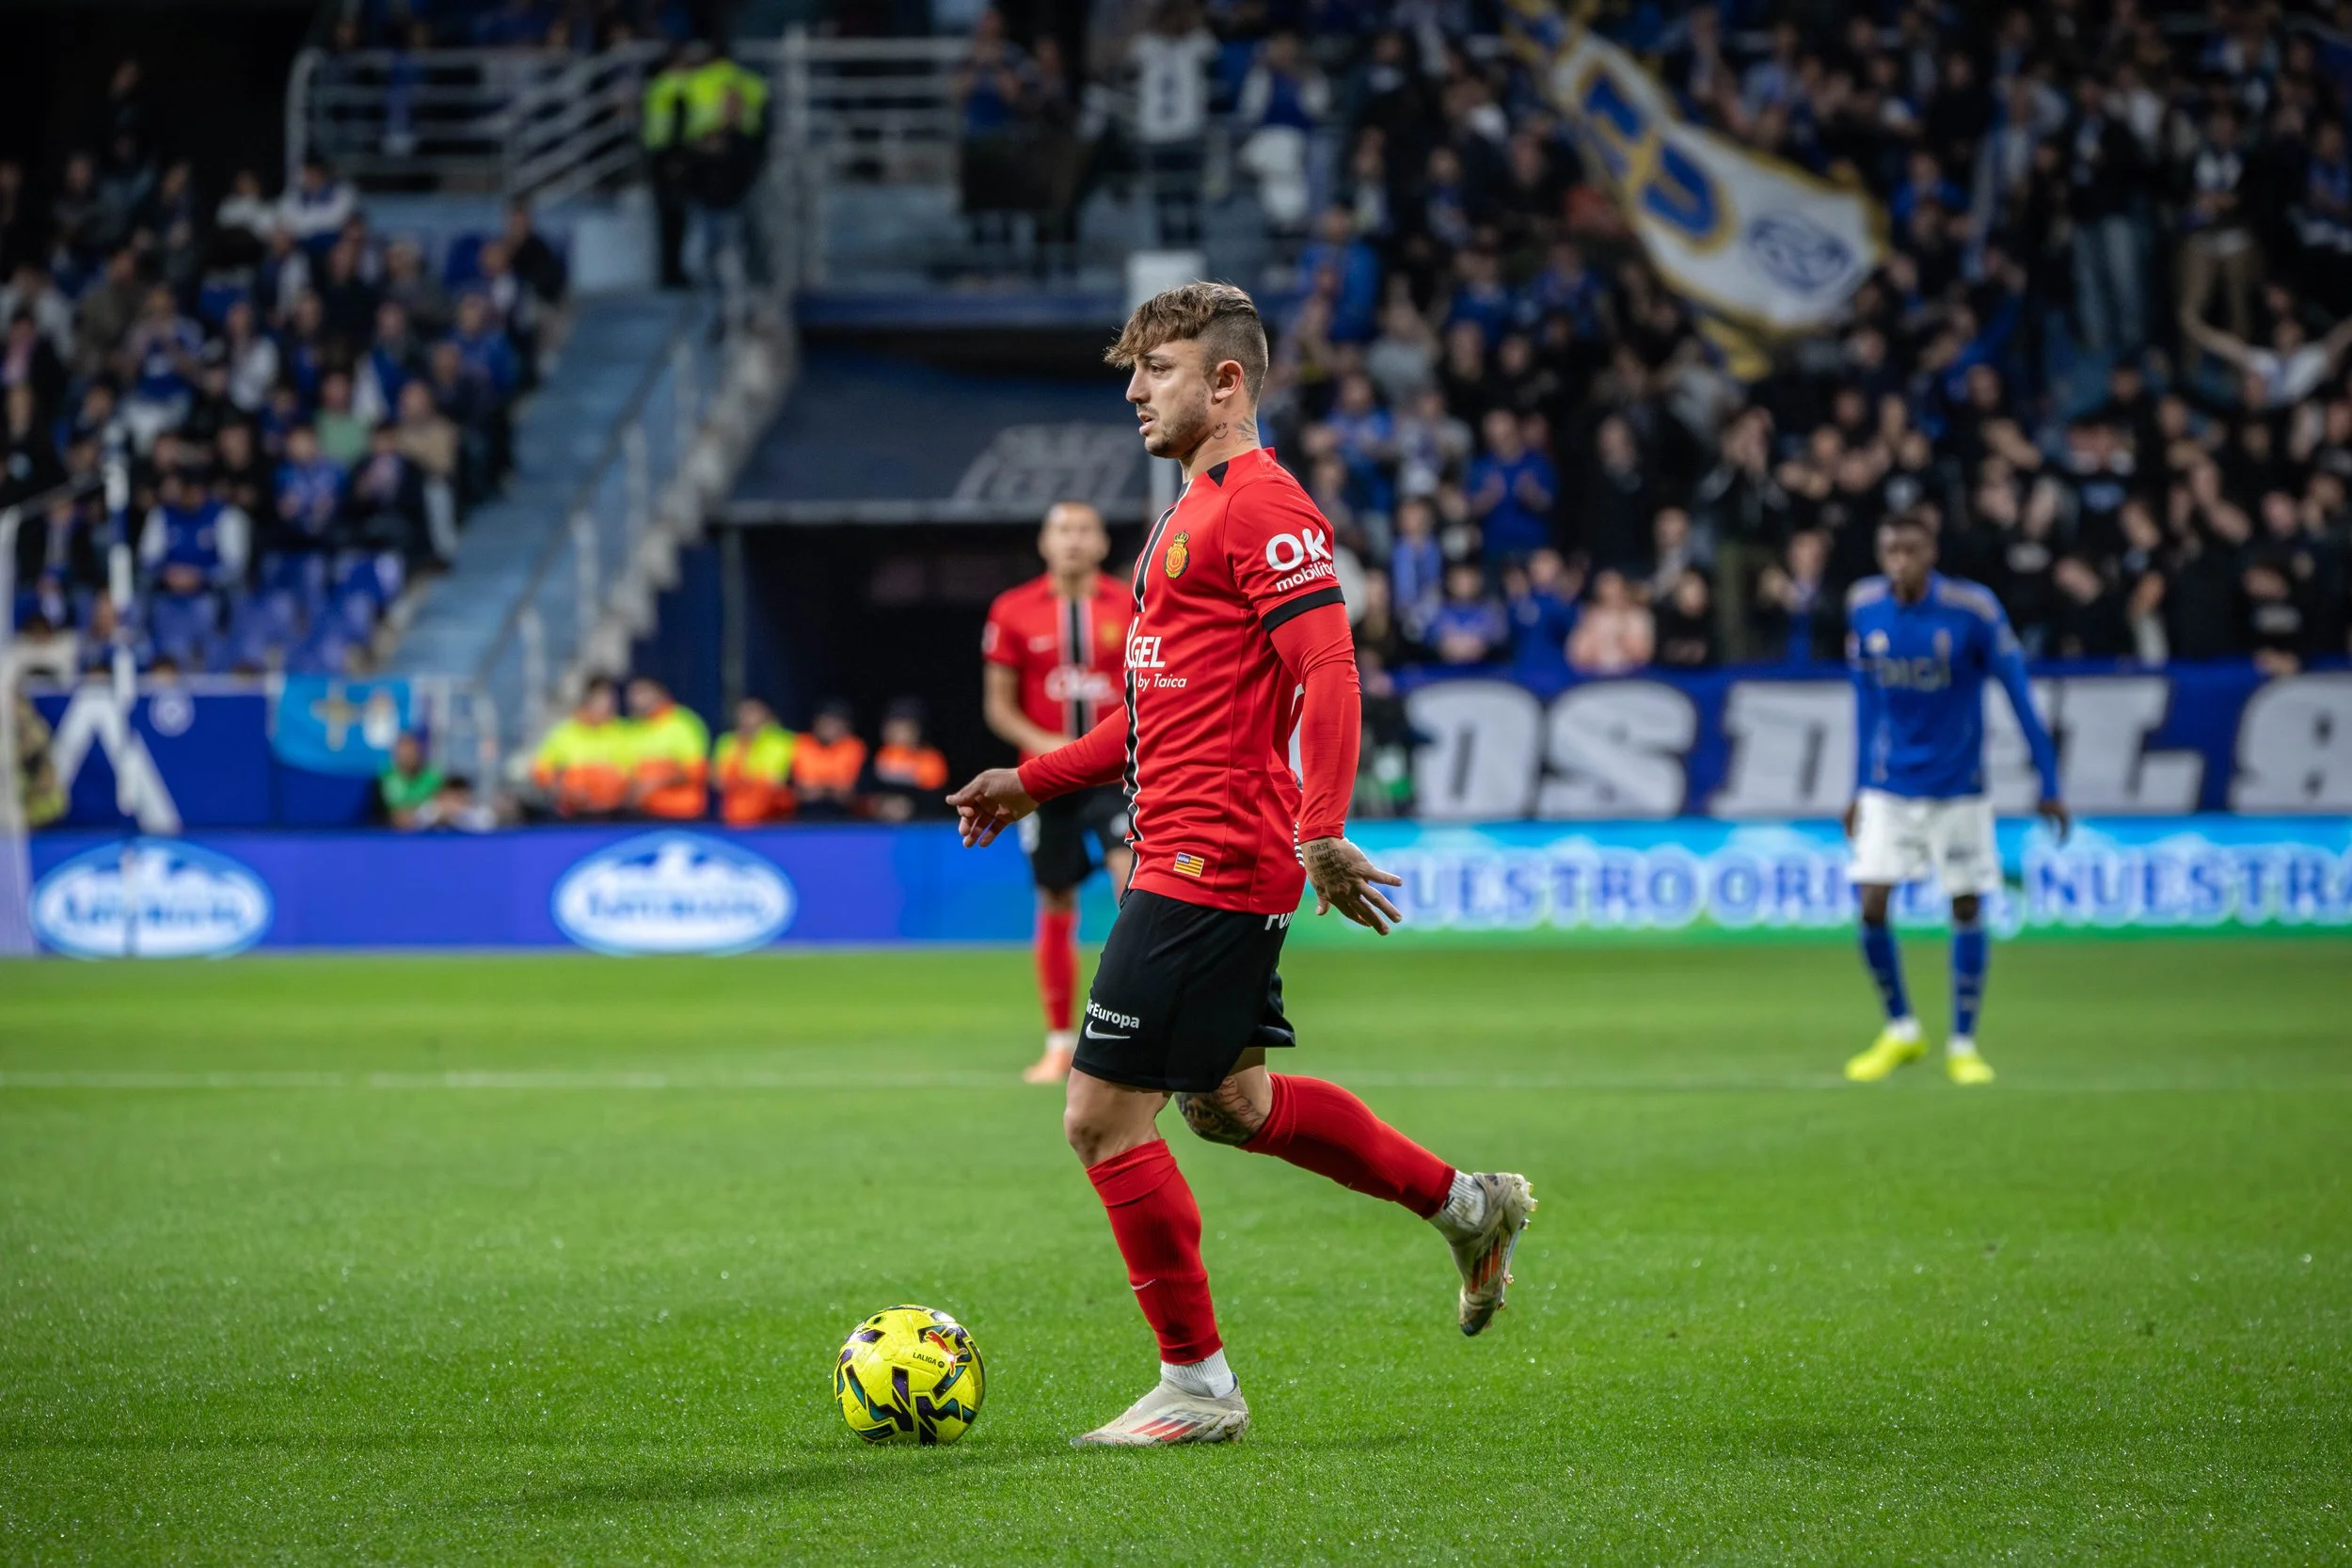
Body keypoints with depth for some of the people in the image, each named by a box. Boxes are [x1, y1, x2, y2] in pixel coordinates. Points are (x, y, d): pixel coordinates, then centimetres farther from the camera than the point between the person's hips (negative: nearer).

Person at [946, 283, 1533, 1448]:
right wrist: (1035, 781, 24)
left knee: (1104, 1117, -7)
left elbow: (1329, 674, -22)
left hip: (1208, 864, -11)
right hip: (1184, 858, 11)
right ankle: (1466, 1206, 30)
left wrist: (1320, 830, -32)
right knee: (1225, 1101, 20)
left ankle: (1196, 1385, 3)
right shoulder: (1194, 512, 19)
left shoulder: (1262, 507, -13)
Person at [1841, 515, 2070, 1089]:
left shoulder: (1974, 608, -14)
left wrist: (2049, 787, -10)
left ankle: (1963, 1045, 14)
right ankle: (1900, 1032, 14)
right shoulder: (1864, 606, -3)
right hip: (1888, 785, 2)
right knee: (1872, 908, -6)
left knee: (1967, 909, 1)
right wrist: (1858, 788, 11)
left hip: (1958, 788, -2)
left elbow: (2019, 696, -9)